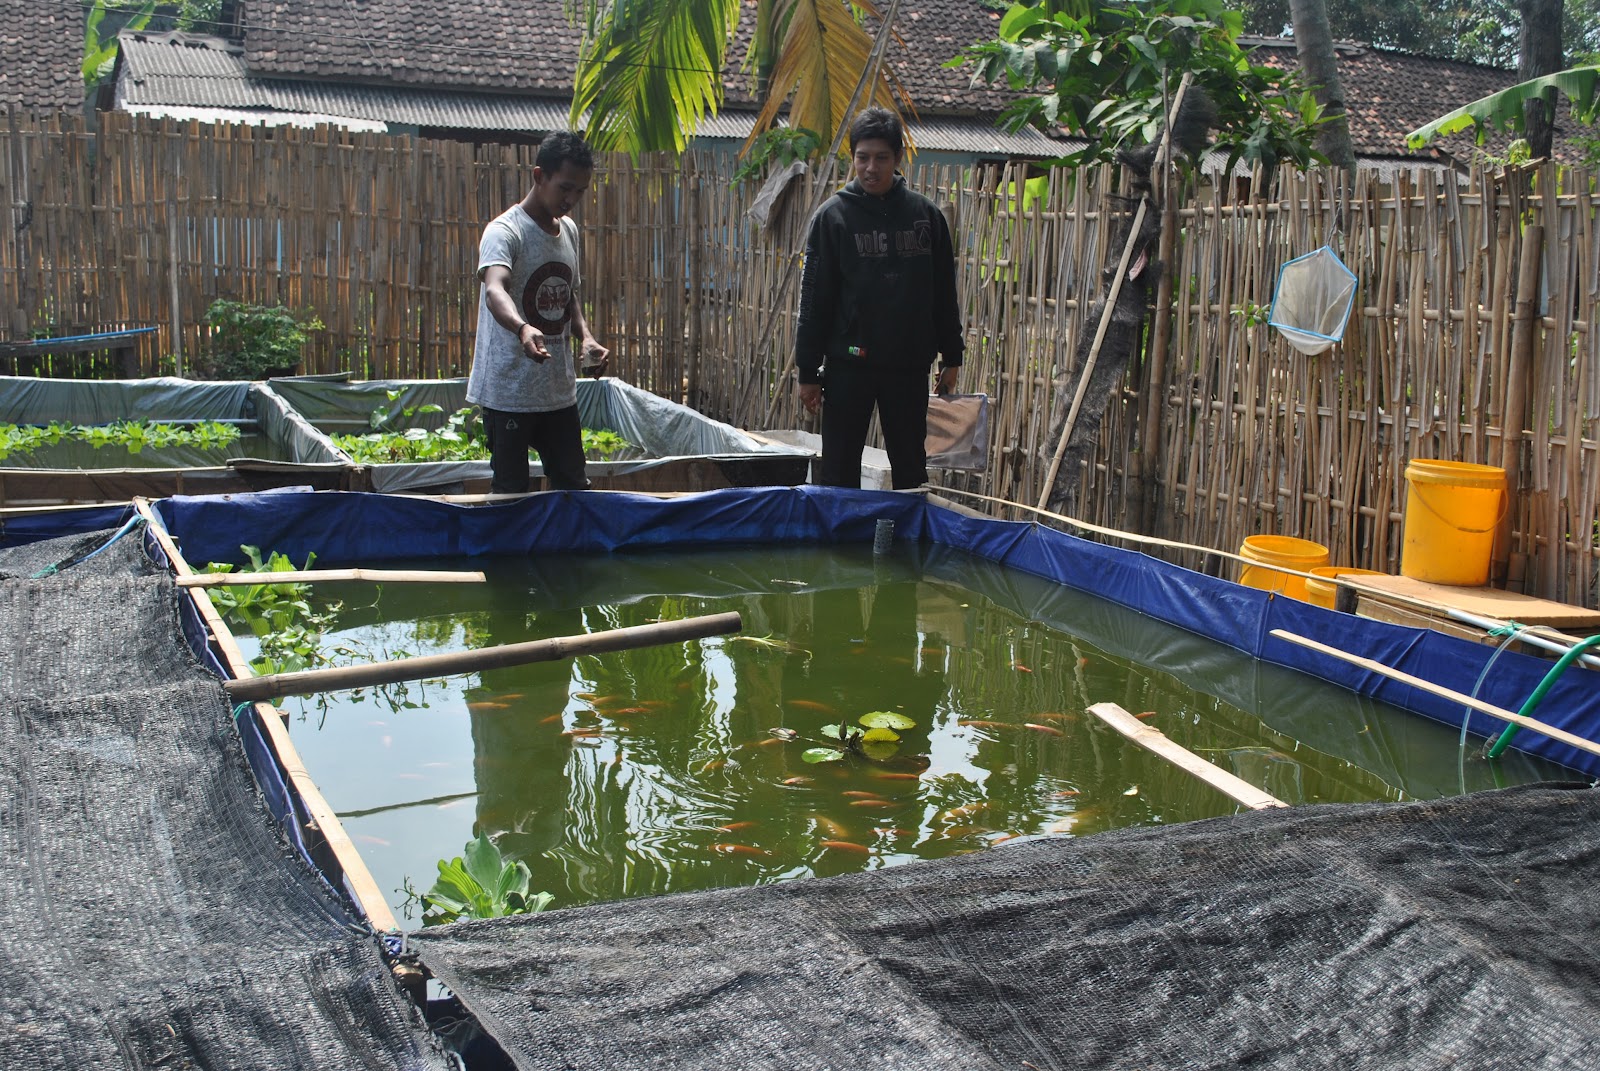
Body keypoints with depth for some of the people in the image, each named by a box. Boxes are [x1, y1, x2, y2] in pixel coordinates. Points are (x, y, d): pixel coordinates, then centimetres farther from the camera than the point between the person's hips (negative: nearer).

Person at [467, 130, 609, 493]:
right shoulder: (505, 231, -14)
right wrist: (523, 329, -54)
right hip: (509, 391, -7)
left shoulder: (569, 230, 11)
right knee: (511, 492, -1)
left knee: (574, 487, 13)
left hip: (559, 389, 7)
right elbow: (495, 290, -33)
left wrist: (586, 337, 2)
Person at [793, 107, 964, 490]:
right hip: (848, 367, -2)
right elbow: (814, 297, -2)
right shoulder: (833, 215, -1)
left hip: (910, 366, 2)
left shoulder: (925, 214, 5)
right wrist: (808, 371, -4)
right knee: (839, 473, 3)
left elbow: (944, 292, 11)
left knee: (911, 471, 11)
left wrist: (951, 357, 9)